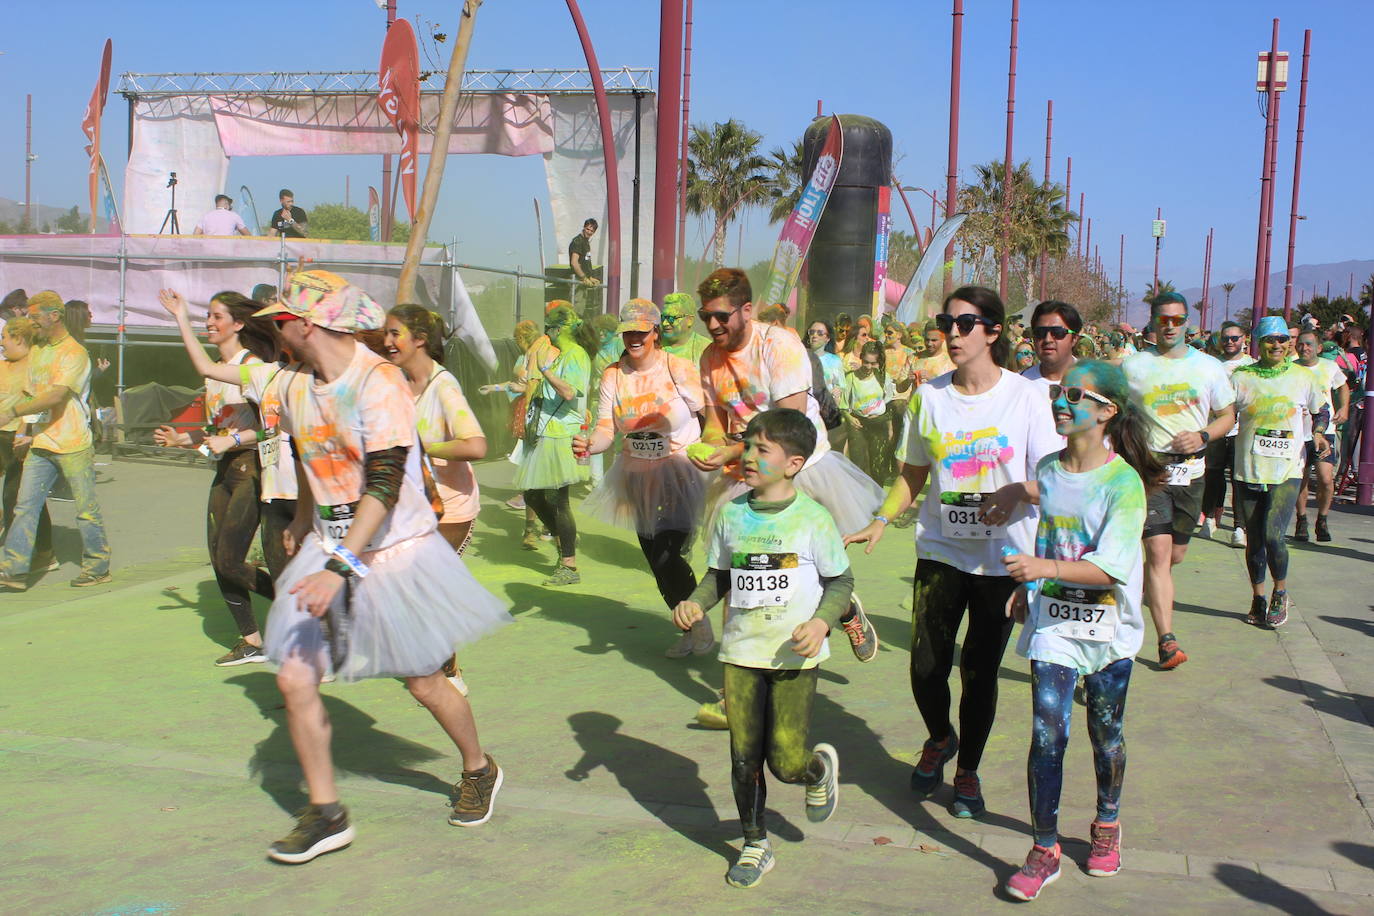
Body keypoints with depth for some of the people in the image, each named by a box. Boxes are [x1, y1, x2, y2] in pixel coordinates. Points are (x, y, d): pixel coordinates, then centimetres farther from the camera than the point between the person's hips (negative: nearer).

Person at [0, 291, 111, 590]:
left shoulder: (74, 353, -11)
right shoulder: (37, 352, 15)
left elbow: (56, 396, -21)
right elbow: (32, 395, 21)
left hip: (73, 445, -7)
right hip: (40, 445, 7)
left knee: (86, 510, 2)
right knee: (25, 507, 0)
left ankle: (98, 567, 14)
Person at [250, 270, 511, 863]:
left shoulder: (378, 382, -20)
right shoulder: (295, 388, 3)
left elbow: (384, 486, -27)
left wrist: (339, 567, -34)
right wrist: (303, 527, 31)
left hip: (395, 552, -6)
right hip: (327, 549, 6)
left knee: (424, 683, 7)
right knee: (294, 677, -6)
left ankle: (479, 770, 34)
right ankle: (325, 814, 9)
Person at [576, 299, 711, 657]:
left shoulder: (679, 369, -12)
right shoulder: (613, 375, -1)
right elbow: (606, 429, -7)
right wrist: (589, 444, -29)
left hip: (679, 476, -5)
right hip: (636, 477, 5)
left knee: (667, 555, -15)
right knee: (655, 558, 12)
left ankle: (700, 624, 12)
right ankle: (692, 630, 34)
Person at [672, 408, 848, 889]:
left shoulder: (812, 518, -10)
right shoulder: (731, 514, 1)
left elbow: (841, 581, -2)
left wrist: (822, 621, -18)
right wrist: (696, 602, -6)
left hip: (795, 655, -3)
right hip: (741, 651, 4)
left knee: (785, 762, -5)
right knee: (744, 758, 7)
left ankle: (820, 768, 32)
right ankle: (755, 844, 27)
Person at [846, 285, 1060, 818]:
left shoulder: (1026, 396, -6)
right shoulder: (930, 397, 3)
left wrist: (1019, 490, -26)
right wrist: (880, 521, 1)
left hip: (1002, 558, -2)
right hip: (941, 550, 2)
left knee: (980, 671, 5)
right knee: (926, 667, -2)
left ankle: (968, 771, 28)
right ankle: (939, 739, 31)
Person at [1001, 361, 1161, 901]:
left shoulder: (1124, 482, -16)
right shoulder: (1048, 471, 1)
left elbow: (1111, 567, -24)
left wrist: (1044, 568, -34)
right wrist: (1027, 590, 17)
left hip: (1108, 627, -3)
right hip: (1052, 621, 3)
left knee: (1105, 732, 14)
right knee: (1047, 732, -5)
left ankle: (1107, 824, 39)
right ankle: (1044, 850, 3)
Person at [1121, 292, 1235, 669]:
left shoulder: (1208, 366, 7)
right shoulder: (1132, 366, 2)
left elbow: (1228, 415, 10)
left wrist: (1202, 436, -9)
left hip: (1190, 470, 3)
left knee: (1175, 555, 13)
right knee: (1158, 552, -13)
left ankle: (1142, 585, 45)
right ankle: (1167, 640, -15)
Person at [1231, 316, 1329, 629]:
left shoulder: (1304, 377, 3)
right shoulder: (1241, 378, 1)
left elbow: (1322, 409, 17)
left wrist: (1318, 433, -1)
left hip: (1287, 471, -1)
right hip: (1249, 470, 1)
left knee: (1272, 535, -15)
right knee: (1254, 540, 9)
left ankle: (1280, 592, 11)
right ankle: (1258, 598, 27)